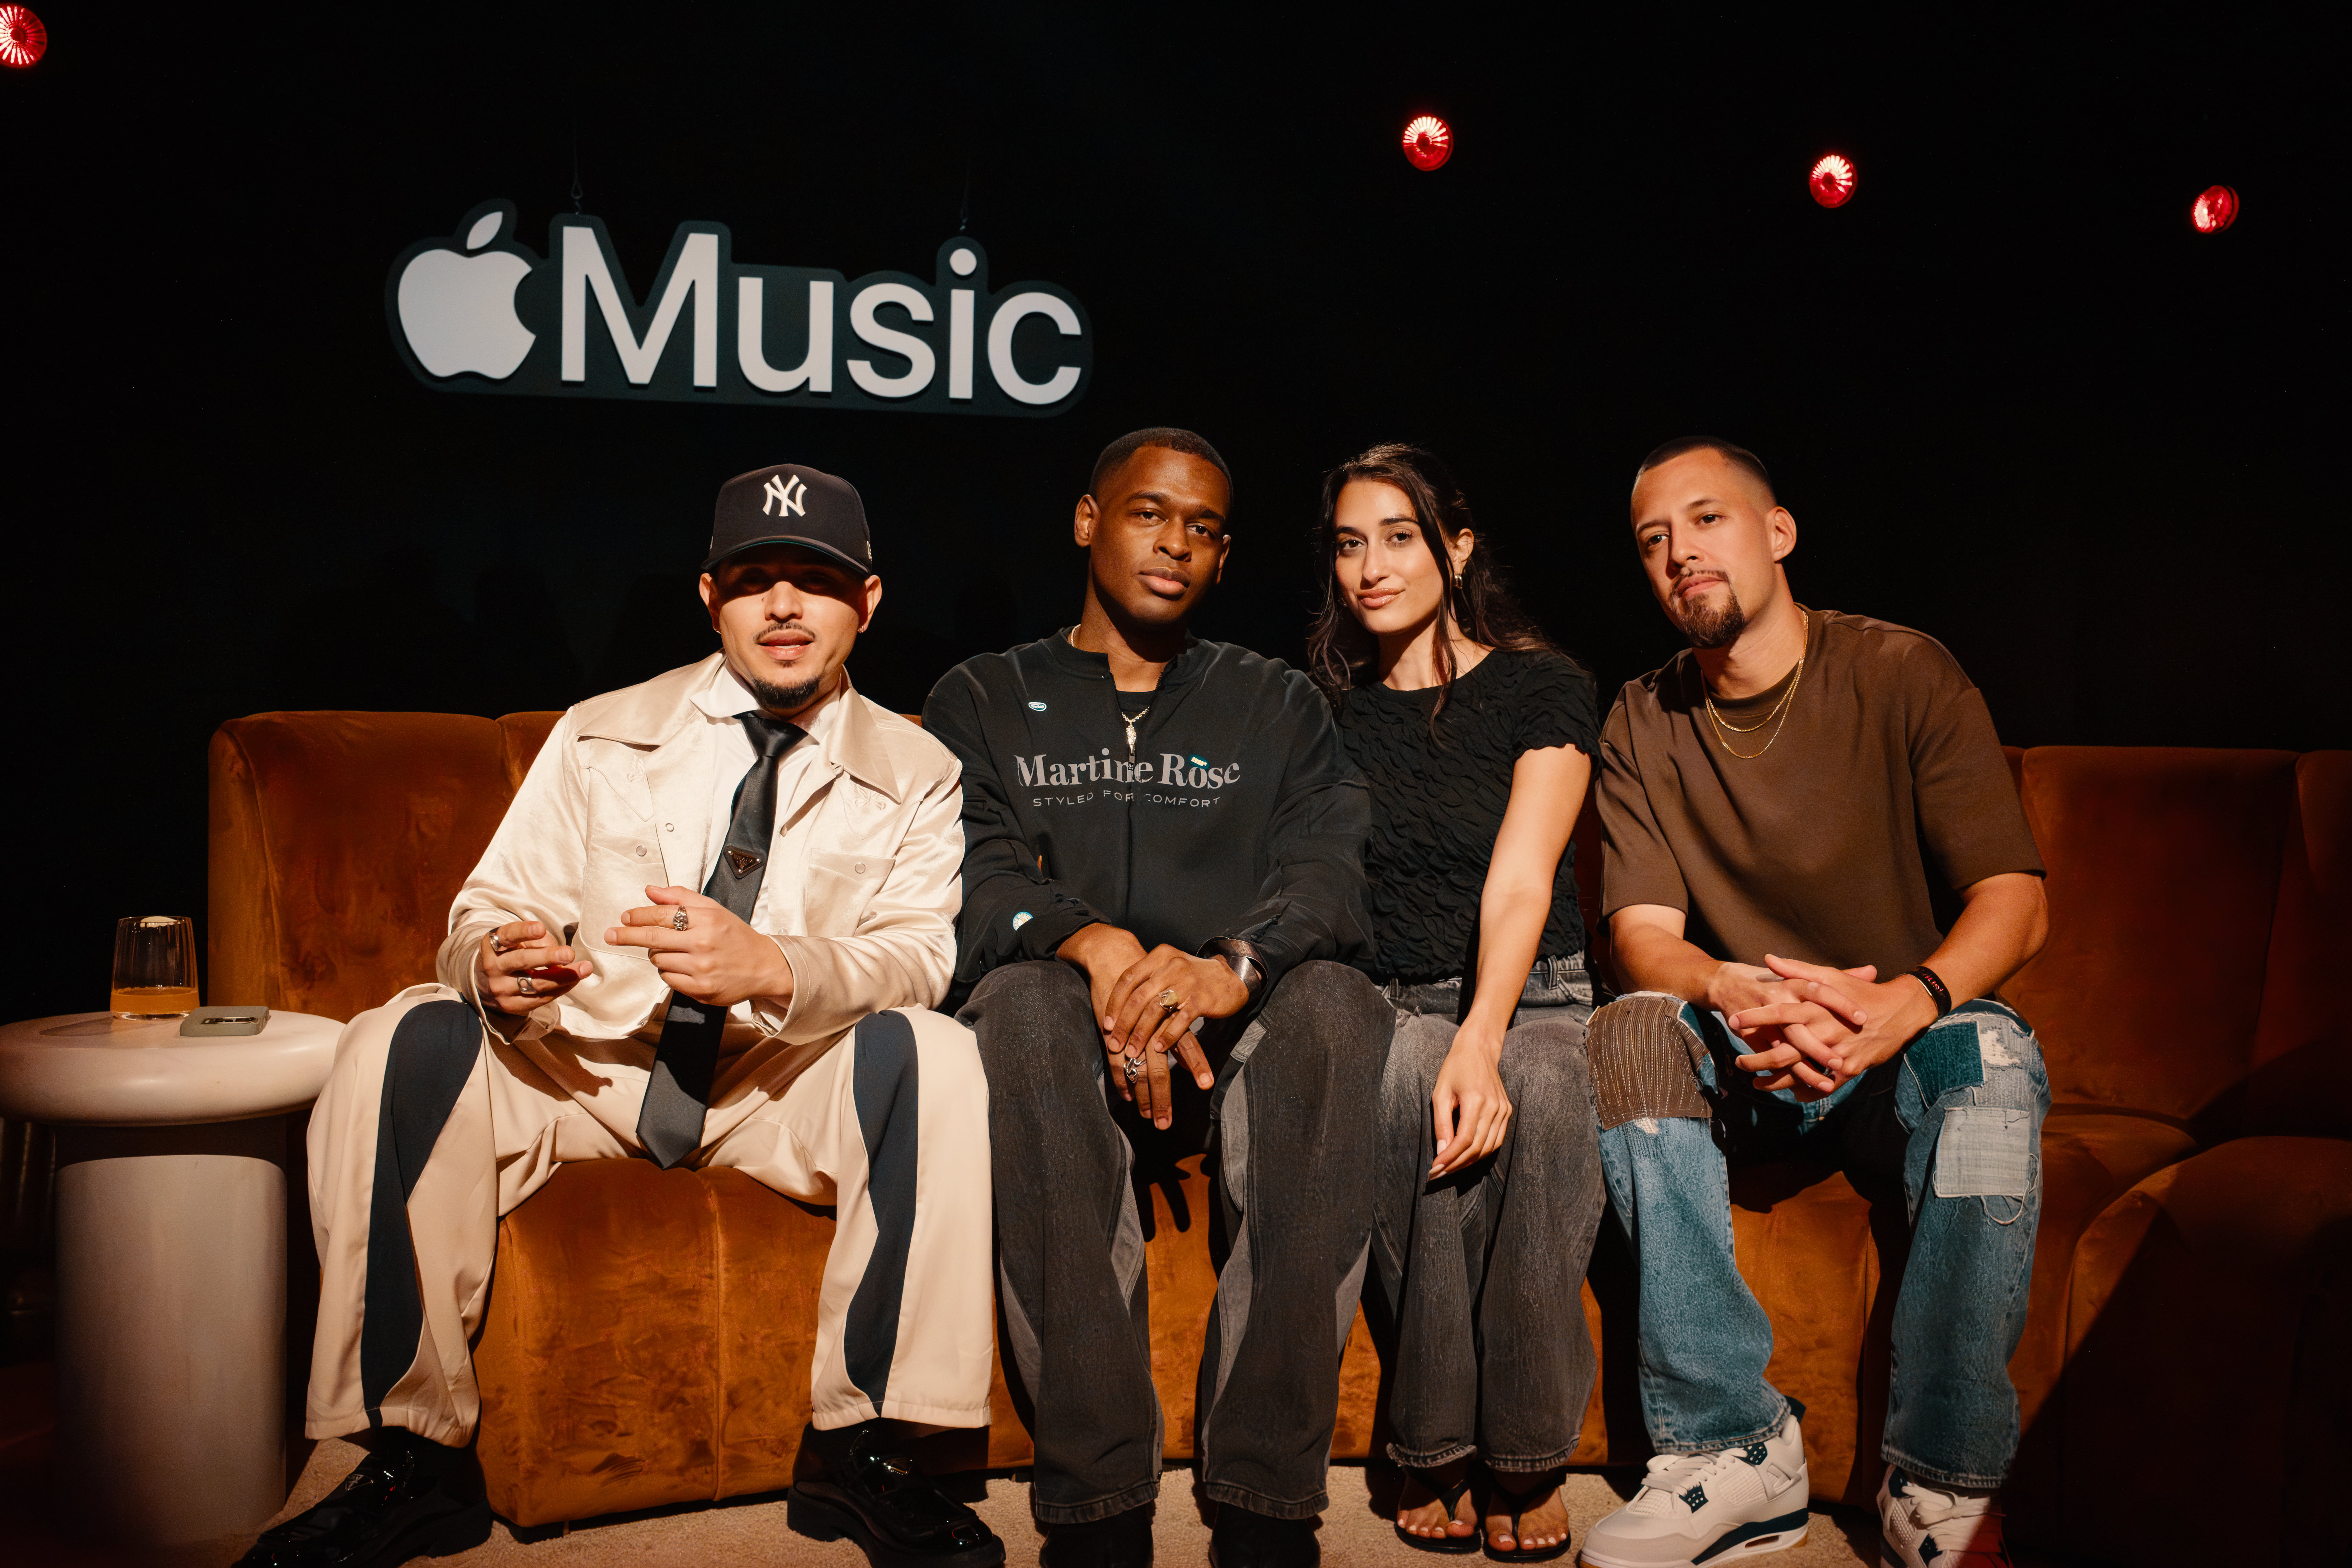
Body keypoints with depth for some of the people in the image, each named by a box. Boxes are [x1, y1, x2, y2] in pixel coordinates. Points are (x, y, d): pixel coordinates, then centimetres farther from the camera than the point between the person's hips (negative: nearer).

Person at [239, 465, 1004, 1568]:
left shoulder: (916, 775, 4)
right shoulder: (600, 736, 9)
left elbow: (919, 957, -10)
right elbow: (490, 908, 4)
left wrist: (772, 967, -32)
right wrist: (493, 964, -23)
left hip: (781, 1087, -1)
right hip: (582, 1062, 2)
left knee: (928, 1055, -31)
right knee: (401, 1045, -25)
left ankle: (860, 1449, -20)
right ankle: (411, 1459, -16)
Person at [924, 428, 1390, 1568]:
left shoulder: (1276, 706, 19)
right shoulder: (984, 702, 17)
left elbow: (1326, 874, 0)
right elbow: (972, 882, -1)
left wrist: (1233, 964, -24)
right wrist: (1098, 945, -24)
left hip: (1232, 1045, 1)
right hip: (1073, 1048, 0)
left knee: (1334, 1001, -32)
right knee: (1022, 998, -35)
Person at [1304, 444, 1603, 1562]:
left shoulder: (1539, 685, 0)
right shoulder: (1323, 704, 10)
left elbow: (1520, 880, -14)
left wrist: (1482, 1038, -31)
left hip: (1532, 1000, -1)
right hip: (1387, 1007, 2)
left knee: (1533, 1094, -37)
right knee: (1413, 1081, -35)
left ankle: (1523, 1454, -24)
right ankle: (1434, 1447, -24)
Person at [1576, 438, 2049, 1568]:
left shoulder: (1902, 676, -5)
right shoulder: (1643, 727, 3)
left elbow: (2014, 903, -12)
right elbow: (1642, 936, -7)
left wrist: (1906, 1003, -34)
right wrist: (1737, 996, -31)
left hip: (1903, 1058, -1)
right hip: (1740, 1065, 2)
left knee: (1993, 1053, -35)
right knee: (1628, 1032, -29)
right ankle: (1732, 1446, -27)